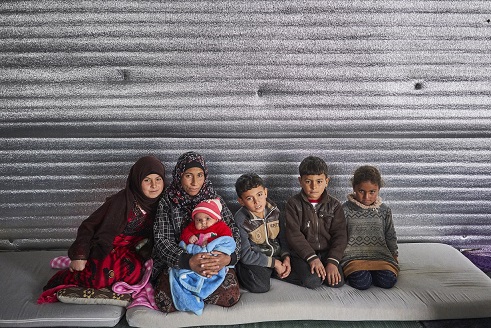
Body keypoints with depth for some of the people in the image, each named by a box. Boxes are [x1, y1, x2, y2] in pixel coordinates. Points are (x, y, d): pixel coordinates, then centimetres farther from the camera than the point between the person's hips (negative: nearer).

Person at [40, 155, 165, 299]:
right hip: (107, 249, -4)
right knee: (99, 278, -33)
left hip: (131, 253, 4)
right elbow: (88, 226, -11)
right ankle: (64, 278, -2)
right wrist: (79, 255, -18)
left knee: (135, 271, -29)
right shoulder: (120, 201, -16)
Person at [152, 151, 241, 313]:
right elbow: (161, 239, -13)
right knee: (165, 301, -27)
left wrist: (228, 257, -28)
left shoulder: (214, 199, 0)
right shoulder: (167, 202, -5)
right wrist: (188, 261, -31)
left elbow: (234, 232, -5)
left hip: (215, 261, 2)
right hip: (176, 263, -1)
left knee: (231, 296, -24)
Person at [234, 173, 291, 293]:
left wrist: (286, 257, -7)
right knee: (260, 286, -31)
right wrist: (274, 263, -16)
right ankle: (241, 274, 1)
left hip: (277, 255, 6)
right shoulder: (240, 220, -20)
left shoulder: (273, 210, -5)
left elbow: (283, 237, 9)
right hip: (255, 260, -6)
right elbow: (245, 255, -19)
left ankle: (269, 272, 11)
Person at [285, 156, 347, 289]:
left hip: (327, 252, 3)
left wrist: (333, 261, -16)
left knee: (337, 282, -19)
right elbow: (294, 234, -10)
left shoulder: (334, 205, 3)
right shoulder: (294, 203, -3)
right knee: (312, 281, -27)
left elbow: (340, 235, -2)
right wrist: (312, 257, -20)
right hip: (303, 253, -3)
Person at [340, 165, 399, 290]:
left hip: (380, 255, 3)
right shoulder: (346, 209, 1)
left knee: (388, 280, -25)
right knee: (361, 282, -30)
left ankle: (370, 272, 1)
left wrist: (394, 256, 18)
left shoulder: (384, 210, 9)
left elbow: (390, 237, 20)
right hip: (353, 255, -3)